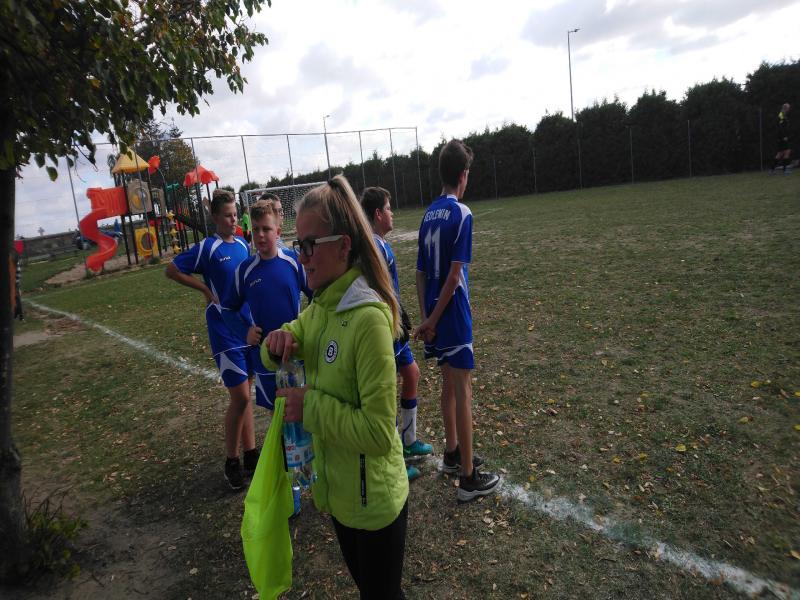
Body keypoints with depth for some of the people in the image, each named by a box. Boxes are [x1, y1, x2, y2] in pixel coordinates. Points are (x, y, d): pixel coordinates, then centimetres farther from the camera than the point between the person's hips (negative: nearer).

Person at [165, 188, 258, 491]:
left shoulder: (243, 245, 6)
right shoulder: (207, 247, -9)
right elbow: (172, 270, -2)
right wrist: (205, 289, -7)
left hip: (249, 327, 6)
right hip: (226, 332, -6)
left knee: (244, 395, 14)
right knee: (240, 397, -4)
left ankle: (250, 452, 27)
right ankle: (232, 461, 15)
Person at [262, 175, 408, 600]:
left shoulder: (368, 319, -28)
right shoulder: (319, 308, -3)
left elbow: (378, 432, -29)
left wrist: (310, 406, -24)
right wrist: (279, 342, -12)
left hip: (373, 499, -7)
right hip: (336, 490, 8)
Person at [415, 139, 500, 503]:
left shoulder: (429, 214, 8)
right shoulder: (461, 213, -13)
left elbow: (421, 272, 8)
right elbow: (455, 274, -18)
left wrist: (426, 316, 8)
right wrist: (432, 319, -11)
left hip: (434, 314, 8)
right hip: (452, 314, -7)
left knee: (449, 383, 19)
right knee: (462, 391, 0)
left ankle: (452, 454, 35)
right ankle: (468, 478, 10)